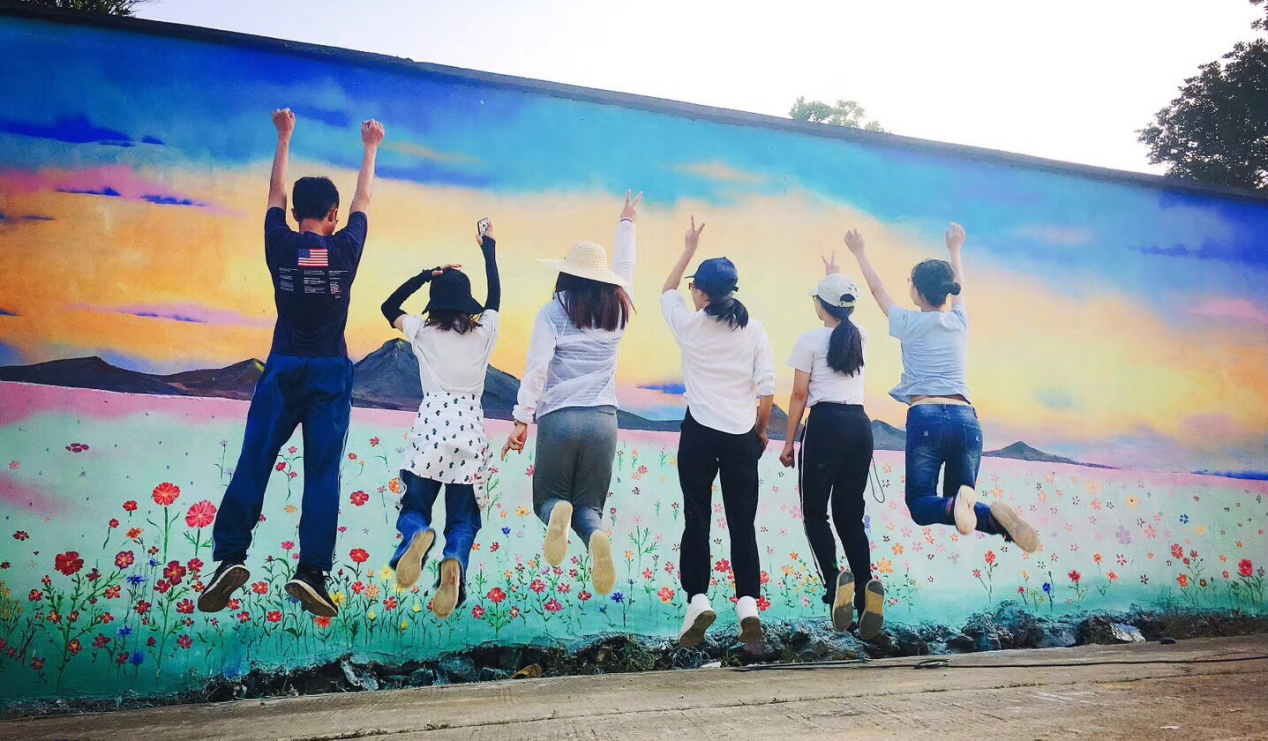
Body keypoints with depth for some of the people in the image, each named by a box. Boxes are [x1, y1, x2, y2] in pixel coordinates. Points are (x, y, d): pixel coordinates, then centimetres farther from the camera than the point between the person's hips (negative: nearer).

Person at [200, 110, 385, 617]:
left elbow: (275, 195, 17)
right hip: (329, 373, -1)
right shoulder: (344, 248, -2)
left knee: (253, 463, 1)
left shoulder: (280, 246, 0)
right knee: (322, 473, -2)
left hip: (282, 370, 1)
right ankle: (312, 572, -7)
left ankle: (230, 556, -8)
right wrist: (370, 149, 29)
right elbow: (363, 200, 15)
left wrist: (284, 139, 28)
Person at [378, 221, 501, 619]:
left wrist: (428, 274, 15)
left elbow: (389, 306, 22)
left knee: (412, 508, 10)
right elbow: (495, 296, 26)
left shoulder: (423, 331, 3)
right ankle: (455, 561, -28)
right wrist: (489, 250, 35)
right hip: (471, 432, 1)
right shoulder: (485, 332, 6)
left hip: (430, 429, -1)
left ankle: (416, 536, -27)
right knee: (463, 518, 6)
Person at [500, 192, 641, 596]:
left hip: (558, 419, -2)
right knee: (589, 505, 10)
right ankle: (596, 534, -27)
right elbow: (625, 269, 26)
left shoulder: (554, 312, -3)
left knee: (547, 498, 15)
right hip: (603, 420, 3)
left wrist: (521, 419, -8)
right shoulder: (618, 310, 7)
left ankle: (557, 514, -23)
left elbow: (536, 369, -10)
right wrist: (626, 224, 41)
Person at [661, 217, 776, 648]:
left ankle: (697, 600, 1)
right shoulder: (753, 330, 0)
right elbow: (767, 389, -2)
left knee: (696, 520, 7)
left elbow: (667, 291, 19)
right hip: (741, 436, 2)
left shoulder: (689, 325, -3)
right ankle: (748, 603, 2)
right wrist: (761, 430, 12)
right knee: (742, 523, 7)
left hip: (699, 433, -1)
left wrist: (689, 249, 24)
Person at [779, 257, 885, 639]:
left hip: (825, 425, -5)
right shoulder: (860, 337, 12)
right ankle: (866, 586, -7)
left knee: (815, 511, 2)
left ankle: (835, 579, -21)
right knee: (850, 514, 11)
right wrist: (836, 276, 52)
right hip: (860, 425, 5)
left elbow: (799, 395, -3)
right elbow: (845, 315, 38)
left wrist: (789, 442, 4)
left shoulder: (811, 339, -3)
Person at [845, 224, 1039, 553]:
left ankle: (958, 504, -34)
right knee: (958, 508, 10)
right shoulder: (960, 321, 14)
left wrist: (860, 252, 34)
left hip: (926, 418, -4)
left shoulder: (910, 323, 4)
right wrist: (955, 249, 52)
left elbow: (878, 290, 20)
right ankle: (996, 516, -23)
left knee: (920, 504, 0)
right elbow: (958, 287, 36)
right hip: (966, 419, 4)